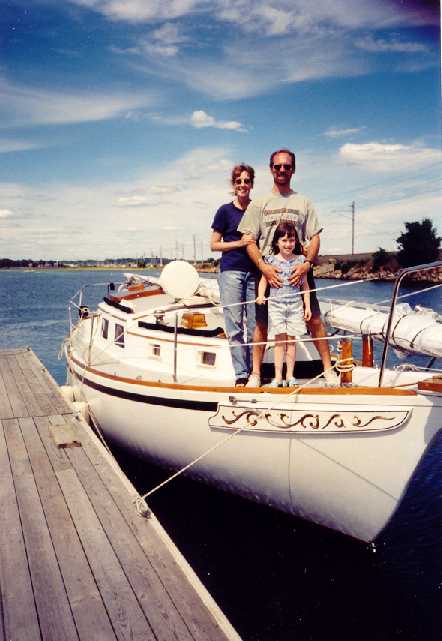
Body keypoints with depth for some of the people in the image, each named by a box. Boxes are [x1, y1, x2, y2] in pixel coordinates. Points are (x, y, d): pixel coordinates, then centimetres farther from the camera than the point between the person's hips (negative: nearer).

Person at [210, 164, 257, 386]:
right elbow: (214, 244, 4)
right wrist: (240, 243, -10)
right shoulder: (225, 211, 5)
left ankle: (254, 371, 13)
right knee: (234, 326, -5)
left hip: (255, 272, 3)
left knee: (255, 326, 2)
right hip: (231, 271, -2)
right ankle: (241, 374, 1)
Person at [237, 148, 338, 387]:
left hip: (299, 271, 1)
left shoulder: (304, 203, 12)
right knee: (262, 323, 3)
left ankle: (328, 369, 13)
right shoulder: (258, 204, 9)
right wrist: (263, 266, -13)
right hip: (268, 271, 0)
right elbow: (249, 241, 3)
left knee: (314, 320, 0)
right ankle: (255, 374, 15)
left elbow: (315, 238, 6)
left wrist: (307, 263, -12)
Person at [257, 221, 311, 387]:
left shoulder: (300, 260, 3)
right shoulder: (271, 260, 0)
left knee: (291, 340, 5)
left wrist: (307, 306, 5)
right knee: (279, 340, 0)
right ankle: (278, 377, 5)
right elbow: (264, 280, -1)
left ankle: (290, 375, 14)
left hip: (295, 305, 1)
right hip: (276, 304, -1)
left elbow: (305, 285, 7)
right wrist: (261, 295, -20)